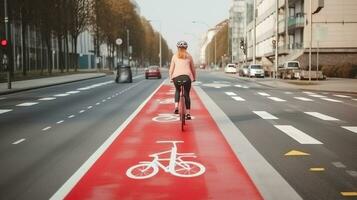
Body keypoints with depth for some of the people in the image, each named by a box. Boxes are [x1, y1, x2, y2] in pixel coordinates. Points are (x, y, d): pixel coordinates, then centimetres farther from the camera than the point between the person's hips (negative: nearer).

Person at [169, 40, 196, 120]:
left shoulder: (175, 56, 13)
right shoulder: (189, 56, 14)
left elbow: (171, 68, 8)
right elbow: (193, 68, 18)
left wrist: (170, 77, 16)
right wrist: (194, 77, 28)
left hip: (176, 76, 1)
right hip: (187, 76, 0)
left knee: (177, 91, 26)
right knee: (187, 94, 8)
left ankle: (176, 107, 8)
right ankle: (188, 113, 5)